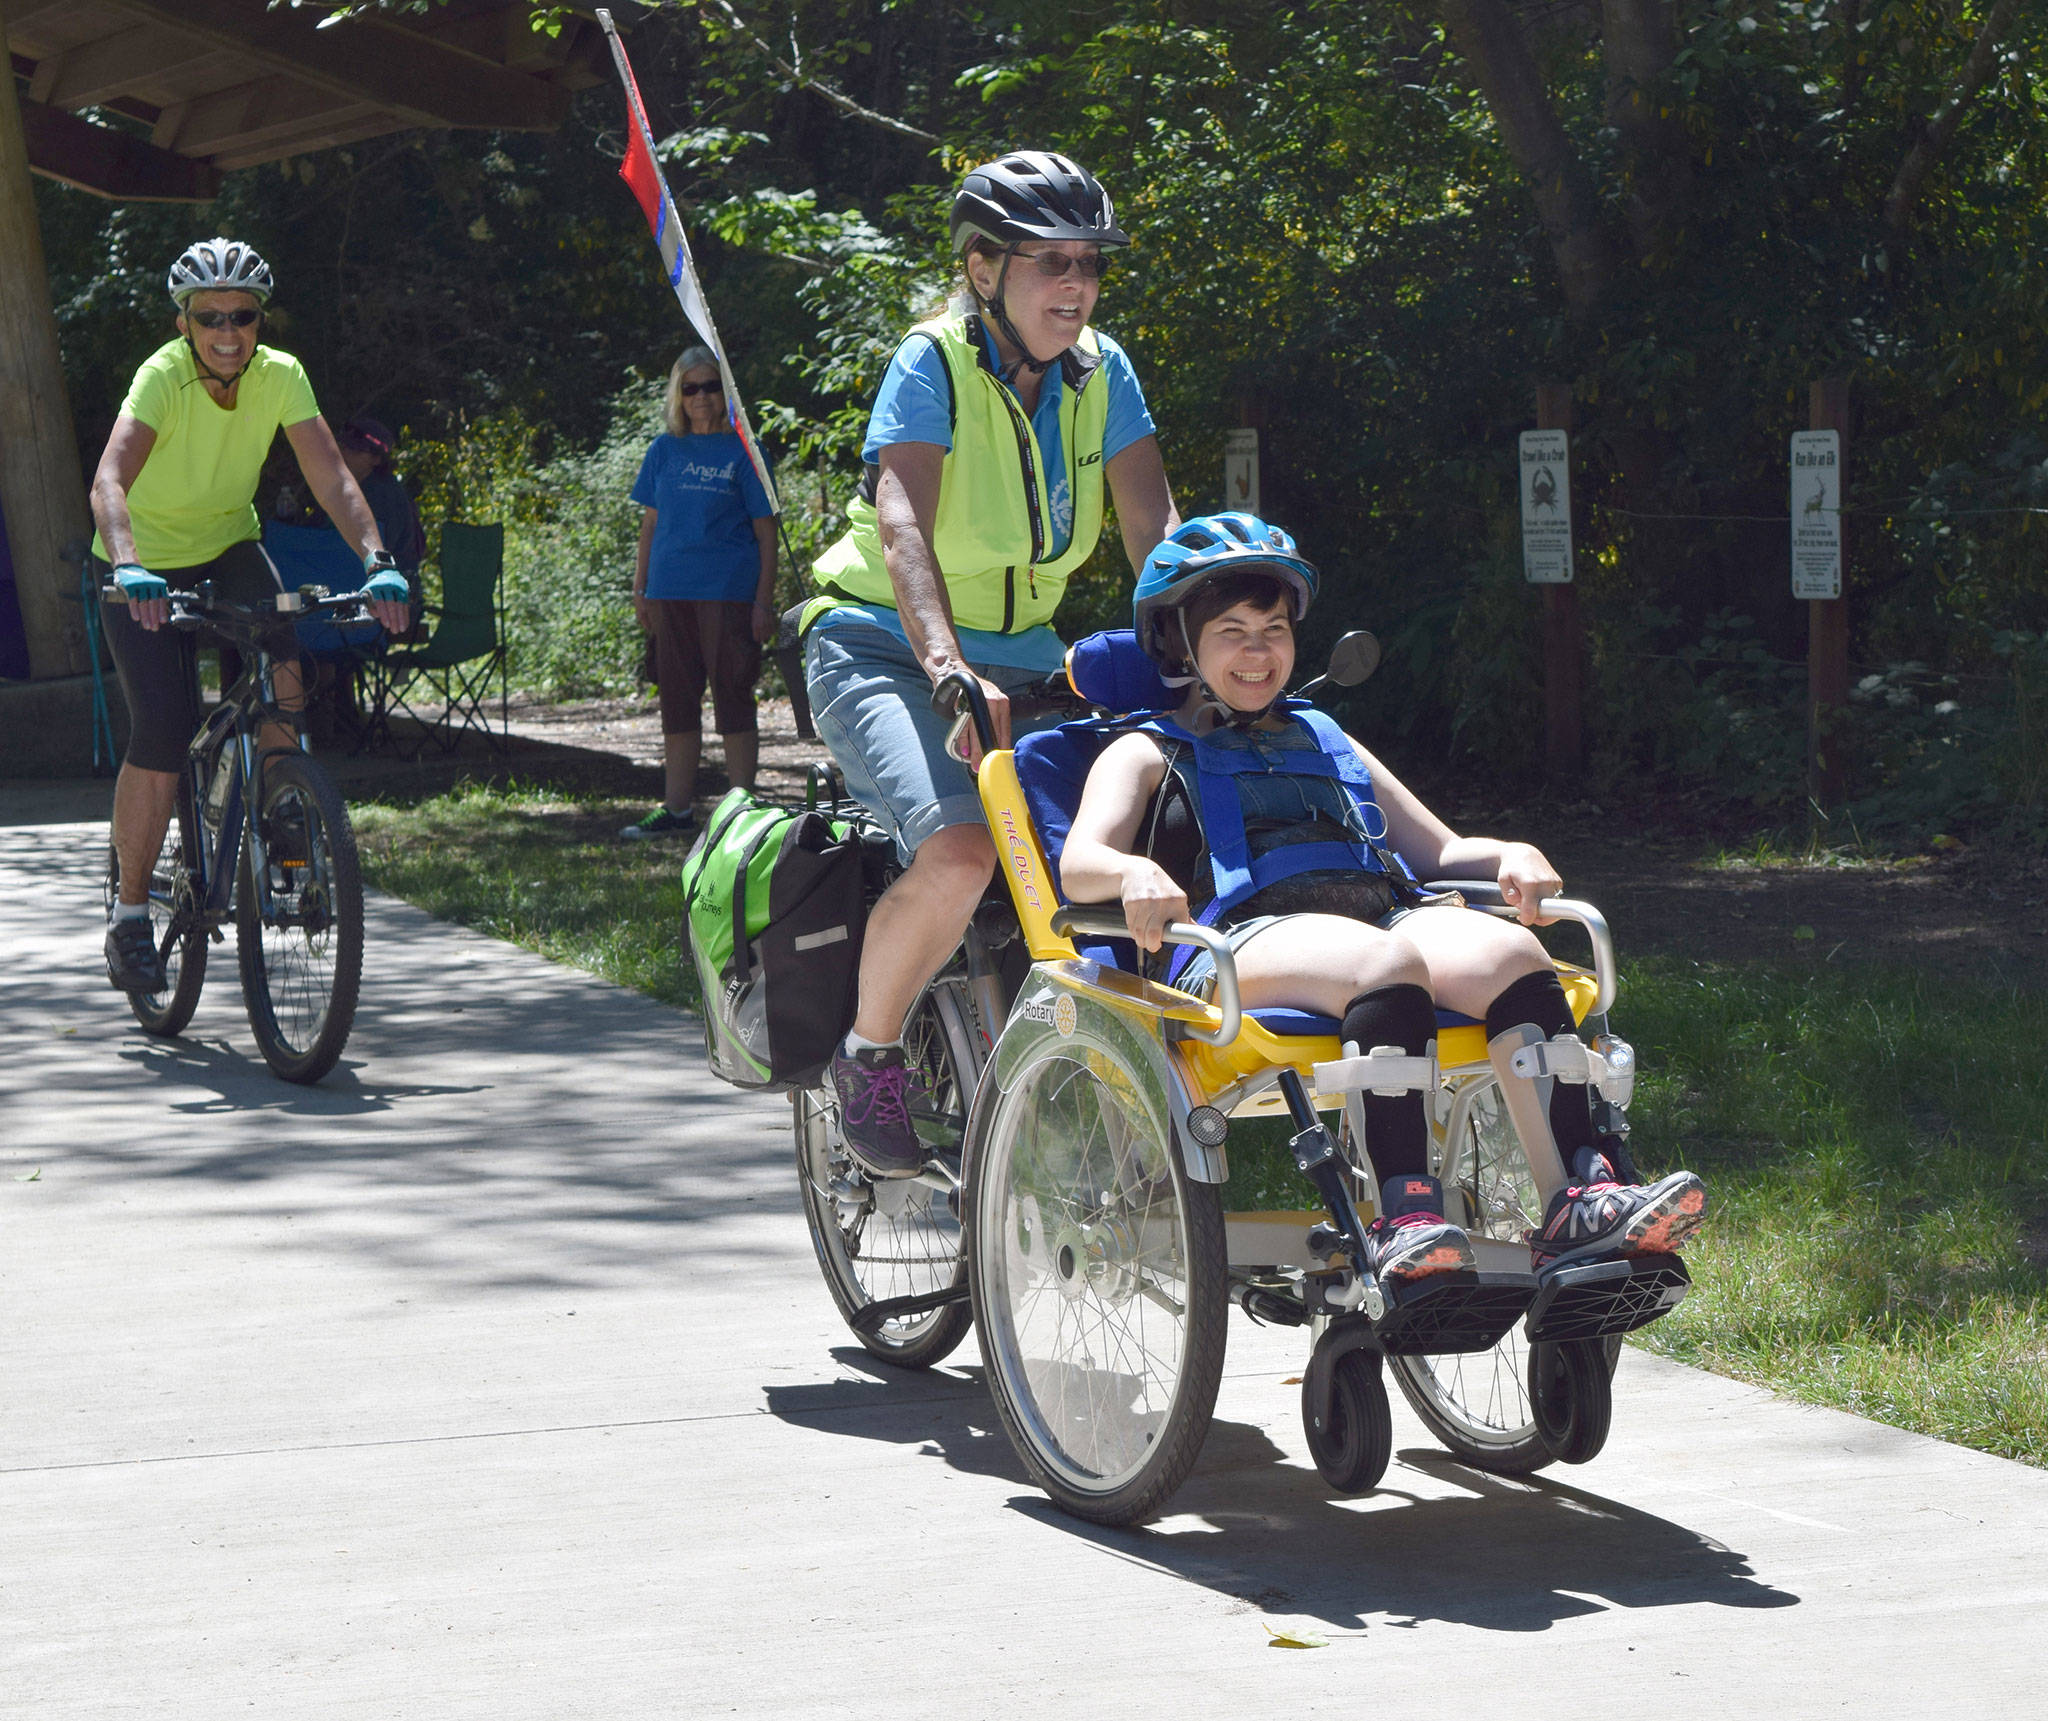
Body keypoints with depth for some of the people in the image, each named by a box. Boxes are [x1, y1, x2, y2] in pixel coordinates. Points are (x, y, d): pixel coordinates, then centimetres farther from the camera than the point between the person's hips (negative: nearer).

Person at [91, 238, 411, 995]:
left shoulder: (281, 377, -17)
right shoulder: (163, 378, -28)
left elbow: (332, 480, -23)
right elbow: (109, 482, -42)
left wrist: (377, 560, -40)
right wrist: (130, 568, -60)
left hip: (228, 546, 3)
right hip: (144, 565, -3)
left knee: (281, 666, -26)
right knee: (162, 730, -16)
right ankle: (129, 914, -2)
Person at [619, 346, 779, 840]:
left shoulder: (742, 452, -1)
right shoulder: (664, 450, 10)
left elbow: (766, 532, -2)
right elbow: (651, 524, 16)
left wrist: (764, 600, -8)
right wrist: (640, 590, 10)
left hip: (728, 591, -5)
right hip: (671, 592, 5)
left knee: (733, 698, -2)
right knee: (677, 702, 9)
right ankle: (676, 809, 14)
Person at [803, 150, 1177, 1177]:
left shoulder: (1100, 372, 0)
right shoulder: (933, 364, -16)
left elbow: (1154, 527, -6)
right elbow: (903, 528, -30)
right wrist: (947, 668, -46)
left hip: (1021, 658, 6)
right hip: (885, 652, -6)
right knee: (960, 850, -32)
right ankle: (869, 1055, -8)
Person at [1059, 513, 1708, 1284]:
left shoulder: (1326, 742, 38)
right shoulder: (1150, 753, 24)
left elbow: (1438, 850, 32)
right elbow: (1080, 866, 4)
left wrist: (1510, 857, 8)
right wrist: (1136, 875, -21)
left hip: (1383, 908, 4)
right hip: (1248, 937, -4)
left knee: (1508, 953, -31)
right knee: (1388, 961, -39)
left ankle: (1578, 1205, -45)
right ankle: (1404, 1215, -52)